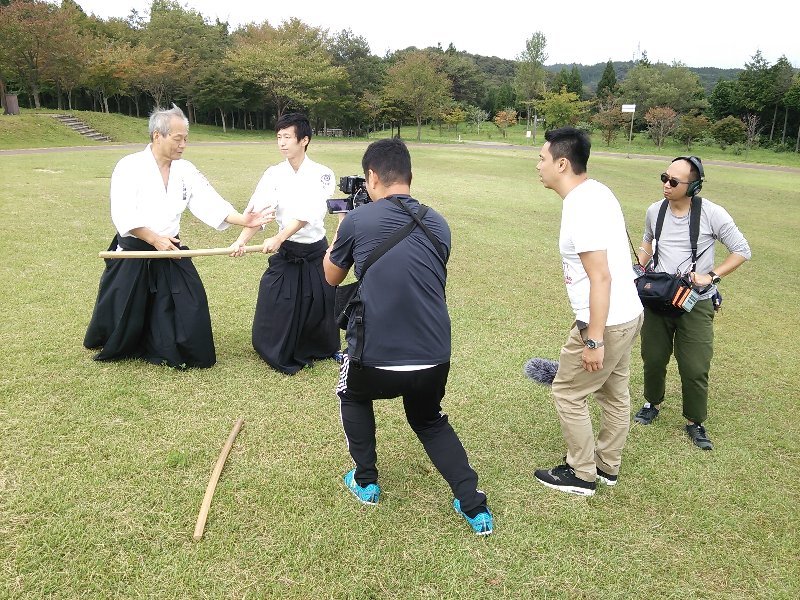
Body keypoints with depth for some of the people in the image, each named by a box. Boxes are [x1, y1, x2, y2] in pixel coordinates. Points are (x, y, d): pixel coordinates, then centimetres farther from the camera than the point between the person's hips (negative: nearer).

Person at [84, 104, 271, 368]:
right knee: (123, 314, 10)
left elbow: (210, 203, -6)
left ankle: (168, 352, 27)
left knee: (189, 305, 3)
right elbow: (123, 216, -17)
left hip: (170, 251, 4)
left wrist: (243, 220, -20)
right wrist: (154, 239, -22)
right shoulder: (130, 166, -12)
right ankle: (114, 349, 41)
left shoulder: (186, 170, 2)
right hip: (133, 252, -4)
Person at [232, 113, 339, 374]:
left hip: (315, 252, -1)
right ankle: (280, 353, 24)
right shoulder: (274, 174, -3)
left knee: (319, 308, 10)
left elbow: (308, 214, -22)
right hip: (285, 253, 2)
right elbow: (257, 211, -14)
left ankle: (324, 350, 36)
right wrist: (242, 240, -30)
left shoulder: (322, 175, -10)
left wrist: (278, 238, -32)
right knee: (273, 310, 1)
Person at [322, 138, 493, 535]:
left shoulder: (357, 220, -5)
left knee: (353, 397, 32)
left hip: (375, 357, -3)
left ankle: (366, 482, 35)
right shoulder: (438, 225, 7)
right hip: (434, 358, 4)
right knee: (429, 420, 31)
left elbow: (331, 277, 13)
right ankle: (474, 507, 21)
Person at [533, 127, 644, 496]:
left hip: (605, 323, -10)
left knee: (568, 393, 6)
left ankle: (582, 475, 19)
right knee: (615, 393, 19)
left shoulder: (581, 208, -23)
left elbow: (601, 277, -26)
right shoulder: (596, 191, 7)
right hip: (627, 314, 10)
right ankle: (607, 466, 36)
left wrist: (594, 340, -24)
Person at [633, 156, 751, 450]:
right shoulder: (655, 211, -1)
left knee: (695, 368, 0)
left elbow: (742, 251, -6)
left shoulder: (712, 214, -15)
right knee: (653, 358, 15)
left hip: (696, 304, -4)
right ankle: (652, 403, 40)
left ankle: (695, 423, 20)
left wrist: (712, 276, -17)